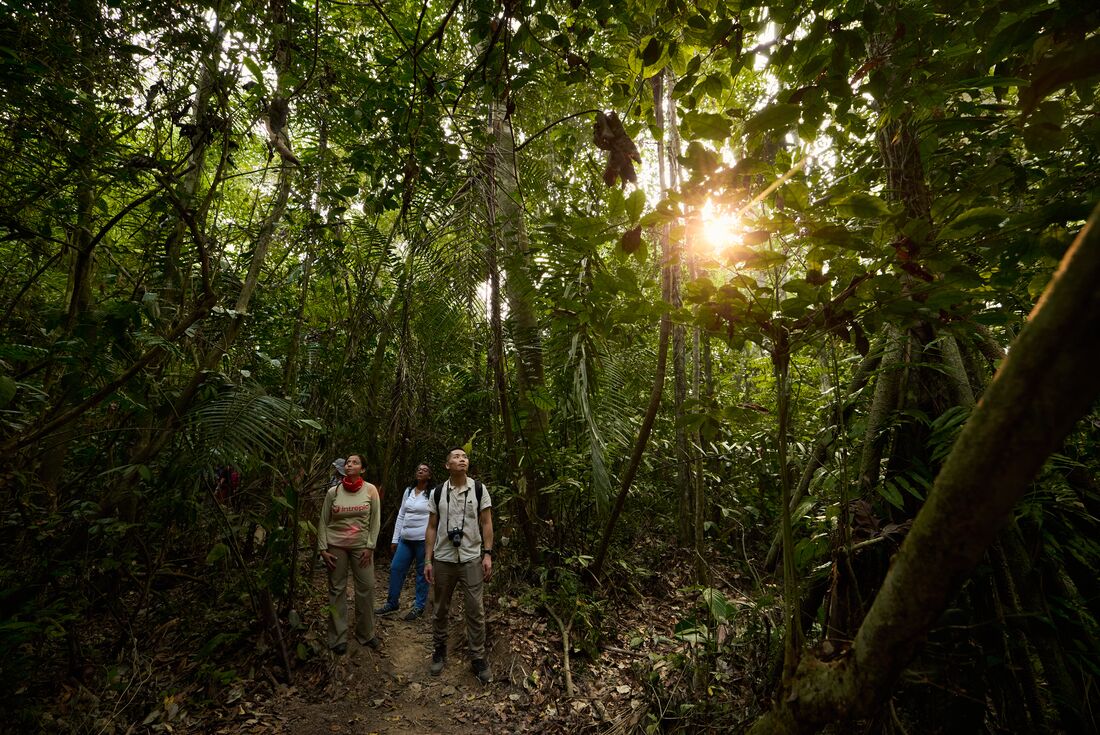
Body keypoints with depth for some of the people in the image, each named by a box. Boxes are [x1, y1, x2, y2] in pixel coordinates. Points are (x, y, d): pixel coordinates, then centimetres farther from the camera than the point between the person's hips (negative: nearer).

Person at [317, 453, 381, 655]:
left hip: (361, 545, 0)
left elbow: (375, 520, -1)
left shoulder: (370, 490, -4)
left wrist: (370, 547, -5)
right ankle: (338, 638, 20)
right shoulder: (333, 491, -3)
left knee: (367, 587, 0)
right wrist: (322, 549, -3)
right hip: (335, 545, 0)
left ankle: (365, 633, 19)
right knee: (337, 589, 5)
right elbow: (323, 522, 3)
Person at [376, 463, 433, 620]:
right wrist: (395, 539, 13)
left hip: (423, 540, -5)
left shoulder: (433, 493, -6)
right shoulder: (408, 491, 10)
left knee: (422, 572, 4)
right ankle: (392, 604, 26)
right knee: (395, 568, 8)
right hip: (406, 539, 6)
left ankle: (419, 607, 19)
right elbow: (401, 515, 13)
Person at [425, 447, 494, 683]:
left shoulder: (479, 489, -3)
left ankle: (478, 657, 18)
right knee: (440, 609, 14)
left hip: (471, 559, -1)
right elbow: (431, 528, 4)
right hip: (443, 559, 2)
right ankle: (439, 651, 35)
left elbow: (486, 523, -1)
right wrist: (428, 560, 1)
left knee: (476, 610, 2)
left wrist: (487, 554, -7)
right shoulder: (438, 492, 1)